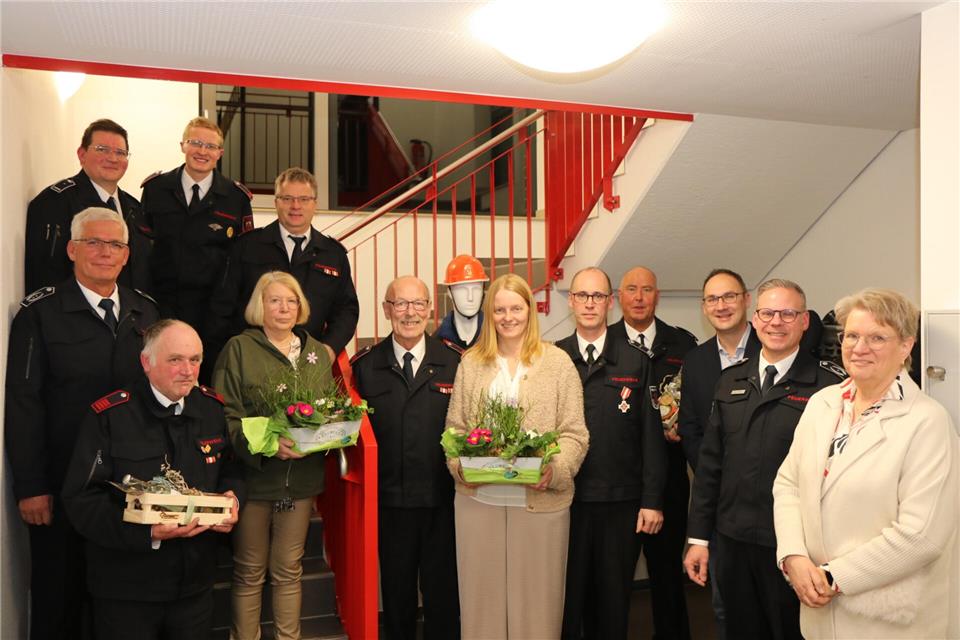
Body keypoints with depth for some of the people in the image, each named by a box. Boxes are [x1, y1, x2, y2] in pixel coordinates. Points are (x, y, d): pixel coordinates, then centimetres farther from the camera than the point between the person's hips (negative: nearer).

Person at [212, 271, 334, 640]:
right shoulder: (239, 349, -5)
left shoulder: (317, 353, 10)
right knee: (249, 572, 10)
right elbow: (225, 416, -11)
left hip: (302, 478, 4)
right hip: (253, 476, -3)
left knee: (289, 569, 15)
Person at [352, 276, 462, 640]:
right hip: (390, 500, 1)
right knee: (396, 594, 15)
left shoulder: (456, 362, 2)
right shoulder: (364, 366, 4)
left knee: (443, 596, 11)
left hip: (444, 500, 0)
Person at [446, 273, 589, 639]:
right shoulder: (470, 363, 8)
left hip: (541, 499, -1)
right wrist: (459, 465, -10)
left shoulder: (558, 362, 1)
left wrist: (555, 469, -19)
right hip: (478, 498, 2)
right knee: (482, 594, 10)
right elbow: (454, 427, 8)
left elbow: (574, 433, -2)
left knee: (536, 594, 8)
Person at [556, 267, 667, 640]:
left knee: (614, 602, 12)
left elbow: (651, 435, 1)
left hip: (621, 502, 0)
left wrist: (652, 500, -3)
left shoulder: (636, 363, 3)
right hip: (565, 499, 0)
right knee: (567, 598, 9)